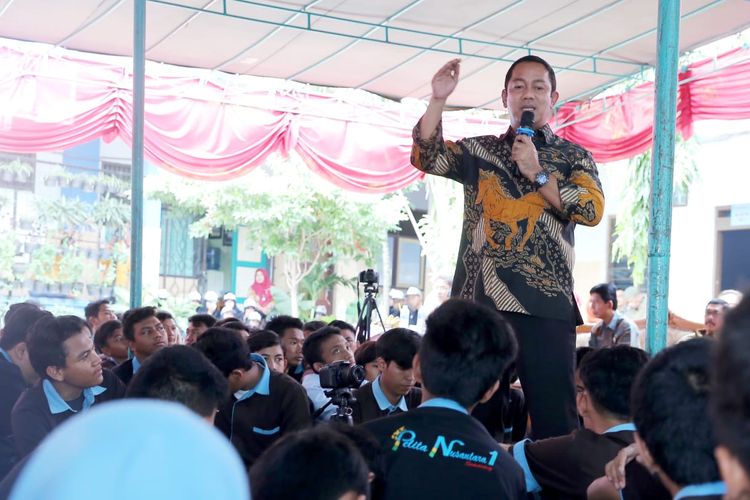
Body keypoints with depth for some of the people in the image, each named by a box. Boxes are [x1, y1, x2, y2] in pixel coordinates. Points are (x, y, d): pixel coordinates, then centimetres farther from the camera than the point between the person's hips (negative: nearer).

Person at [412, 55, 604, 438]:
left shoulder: (574, 157, 12)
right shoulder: (478, 151, 16)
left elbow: (592, 211, -4)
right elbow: (426, 157, 1)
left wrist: (537, 172, -8)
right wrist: (438, 99, -9)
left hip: (546, 304, -2)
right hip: (479, 300, 2)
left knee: (554, 416, -4)